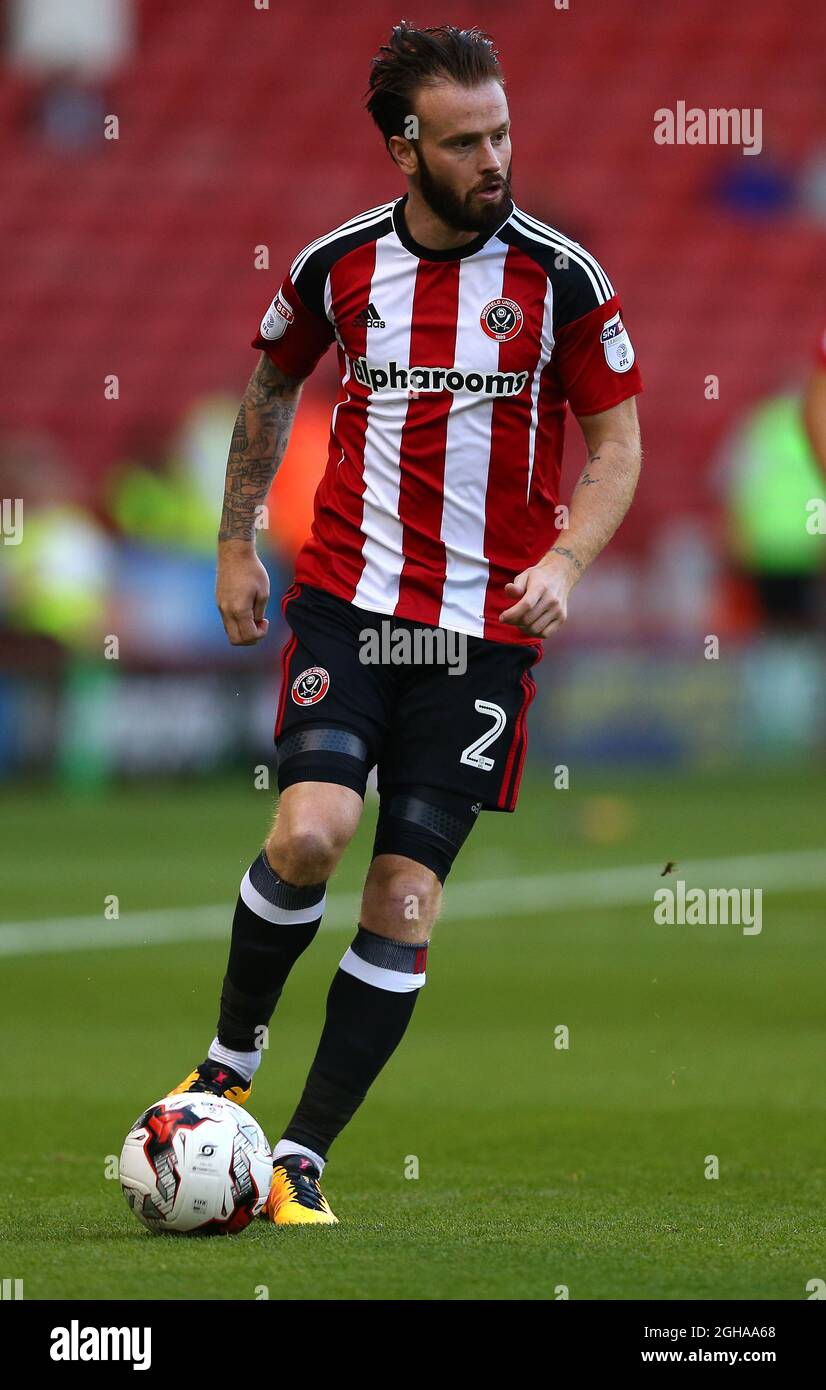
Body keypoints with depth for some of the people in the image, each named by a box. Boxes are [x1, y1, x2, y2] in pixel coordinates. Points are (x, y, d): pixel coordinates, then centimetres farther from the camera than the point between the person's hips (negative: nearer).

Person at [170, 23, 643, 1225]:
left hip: (488, 624, 0)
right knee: (310, 833, -20)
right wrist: (234, 546, 17)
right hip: (346, 595, 0)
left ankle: (304, 1158, 4)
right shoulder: (337, 265, 0)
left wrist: (565, 561, -13)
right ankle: (231, 1061, 6)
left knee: (407, 894, -4)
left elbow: (617, 438, 3)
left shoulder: (561, 277, -4)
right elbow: (271, 388, 19)